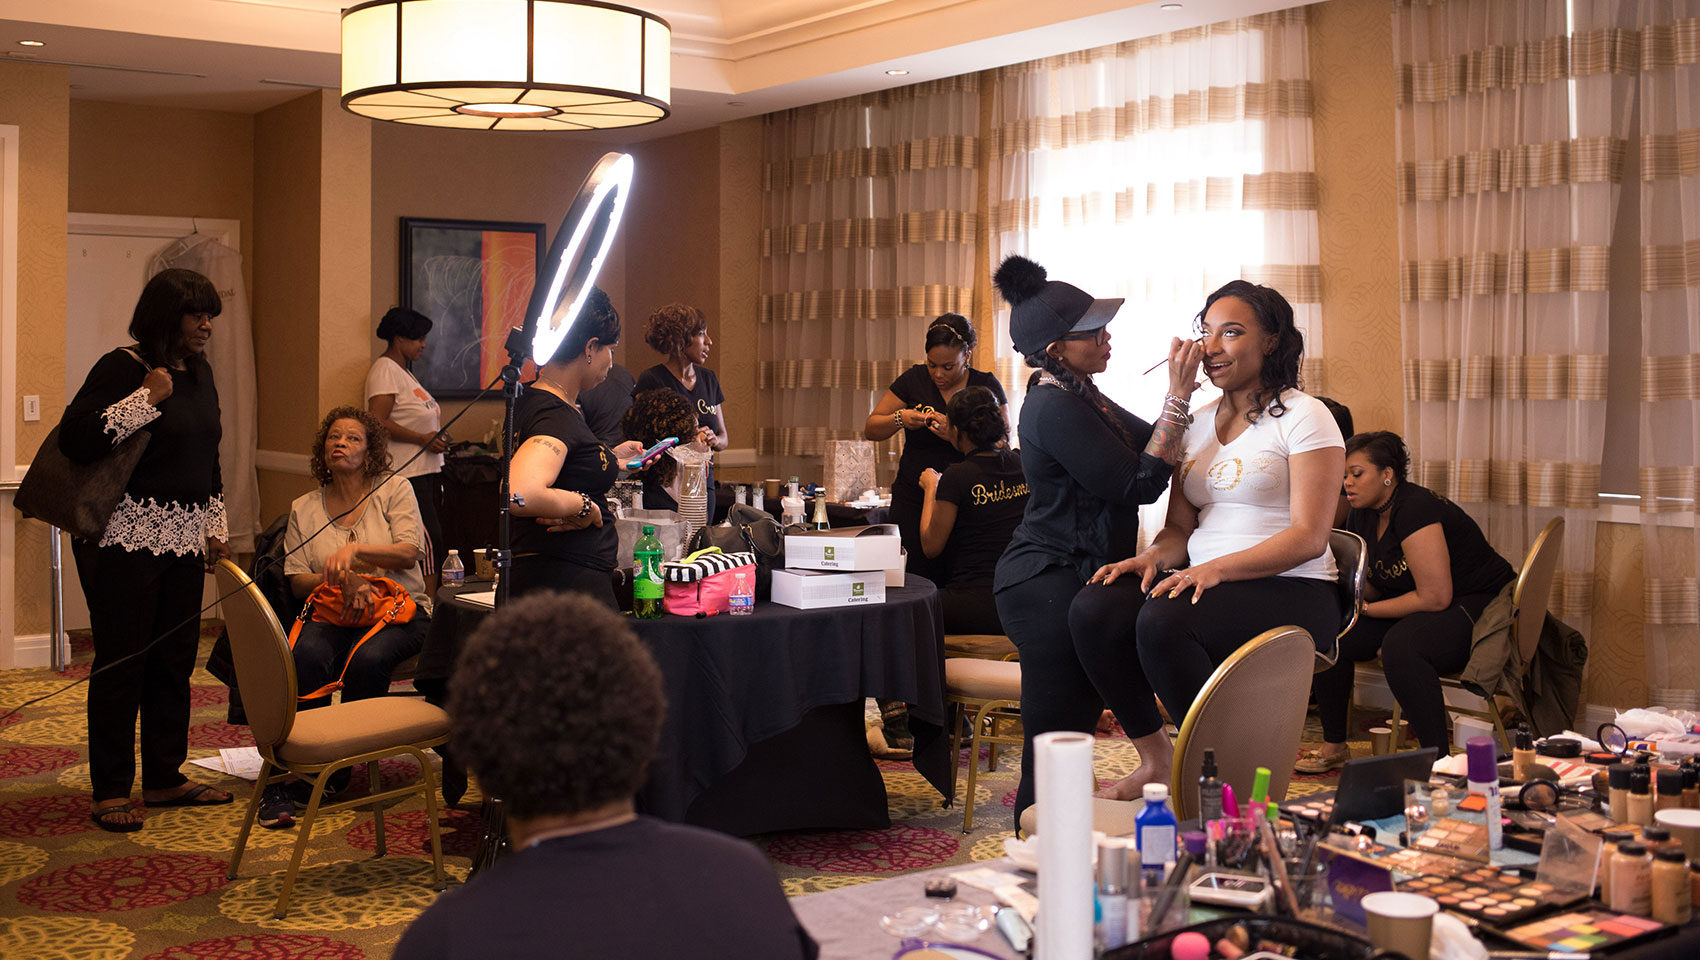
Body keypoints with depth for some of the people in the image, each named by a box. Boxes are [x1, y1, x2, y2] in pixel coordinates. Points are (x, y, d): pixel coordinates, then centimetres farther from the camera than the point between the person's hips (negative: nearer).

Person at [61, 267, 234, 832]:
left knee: (175, 659, 10)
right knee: (121, 663, -2)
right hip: (127, 538, -7)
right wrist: (148, 398, -21)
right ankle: (110, 792, 6)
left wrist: (215, 526, 19)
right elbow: (76, 438, -22)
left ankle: (165, 779, 20)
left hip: (184, 539, 7)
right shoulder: (122, 369, -10)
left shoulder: (199, 373, 14)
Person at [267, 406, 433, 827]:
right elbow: (297, 581, 9)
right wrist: (342, 580, -10)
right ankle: (289, 778, -27)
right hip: (333, 614, 2)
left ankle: (339, 768, -17)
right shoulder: (304, 508, 16)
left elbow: (409, 553, -5)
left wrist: (354, 550, -19)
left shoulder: (394, 489, 8)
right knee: (307, 655, -33)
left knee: (367, 658, -35)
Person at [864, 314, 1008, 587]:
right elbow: (870, 429, 8)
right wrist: (900, 419, -12)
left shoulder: (986, 387, 1)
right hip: (914, 501, 2)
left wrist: (955, 435, -23)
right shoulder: (914, 380, 6)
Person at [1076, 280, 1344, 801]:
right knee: (1092, 609, -22)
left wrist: (1216, 568, -24)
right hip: (1202, 580, 6)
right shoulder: (1198, 422, 18)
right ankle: (1158, 757, -7)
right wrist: (1153, 557, -8)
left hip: (1290, 593, -6)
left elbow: (1309, 538, -12)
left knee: (1163, 620, -34)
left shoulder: (1304, 417, -3)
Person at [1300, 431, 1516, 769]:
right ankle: (1334, 746, 10)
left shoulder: (1415, 509, -24)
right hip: (1421, 608, 9)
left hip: (1481, 606, -9)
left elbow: (1435, 597, -26)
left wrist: (1366, 609, -17)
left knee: (1400, 645, -37)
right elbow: (1370, 587, 11)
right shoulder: (1362, 516, 4)